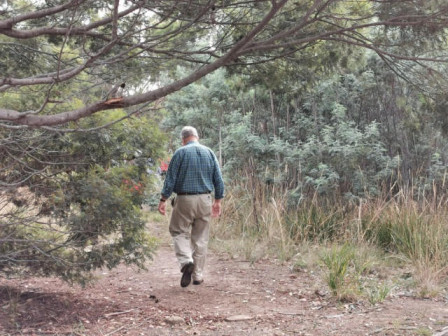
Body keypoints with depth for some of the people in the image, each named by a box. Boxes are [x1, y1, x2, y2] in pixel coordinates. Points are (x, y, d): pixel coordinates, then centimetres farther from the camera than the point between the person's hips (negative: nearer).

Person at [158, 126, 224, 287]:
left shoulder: (180, 153, -4)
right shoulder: (209, 152, 7)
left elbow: (170, 178, -7)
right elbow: (218, 179, 8)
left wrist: (163, 199, -3)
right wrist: (218, 200, 16)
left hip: (184, 199, -3)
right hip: (204, 200, 3)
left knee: (179, 232, 9)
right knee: (201, 238, 10)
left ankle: (186, 261, -16)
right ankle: (198, 275, 13)